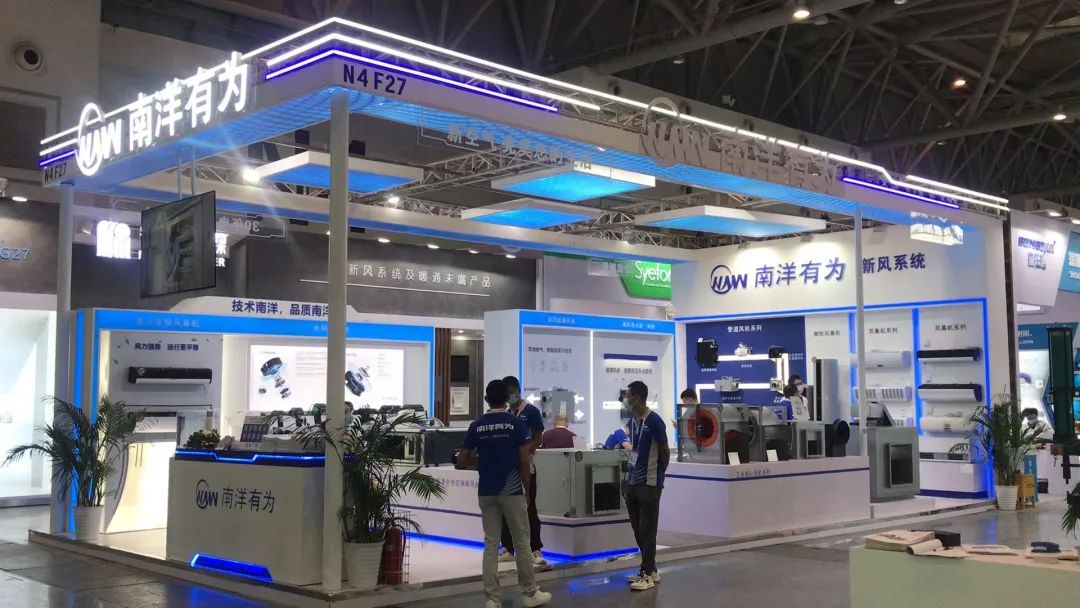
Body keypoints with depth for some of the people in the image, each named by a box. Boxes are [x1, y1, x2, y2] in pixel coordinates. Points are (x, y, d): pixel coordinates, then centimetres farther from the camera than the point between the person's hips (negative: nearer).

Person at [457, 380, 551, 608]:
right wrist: (527, 488, 2)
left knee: (491, 544, 6)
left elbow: (464, 458, 7)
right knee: (522, 542, 8)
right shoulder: (516, 422, -6)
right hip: (512, 491, -3)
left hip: (486, 492, 3)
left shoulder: (476, 425, 3)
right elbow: (525, 460, -9)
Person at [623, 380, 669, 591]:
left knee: (647, 530, -1)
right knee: (638, 529, 13)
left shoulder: (654, 421, -14)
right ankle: (650, 569, 24)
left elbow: (665, 452, -8)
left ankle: (647, 574, 6)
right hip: (633, 482, 8)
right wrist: (629, 477, 13)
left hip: (649, 484, -8)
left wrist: (657, 474, 4)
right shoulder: (633, 421, 10)